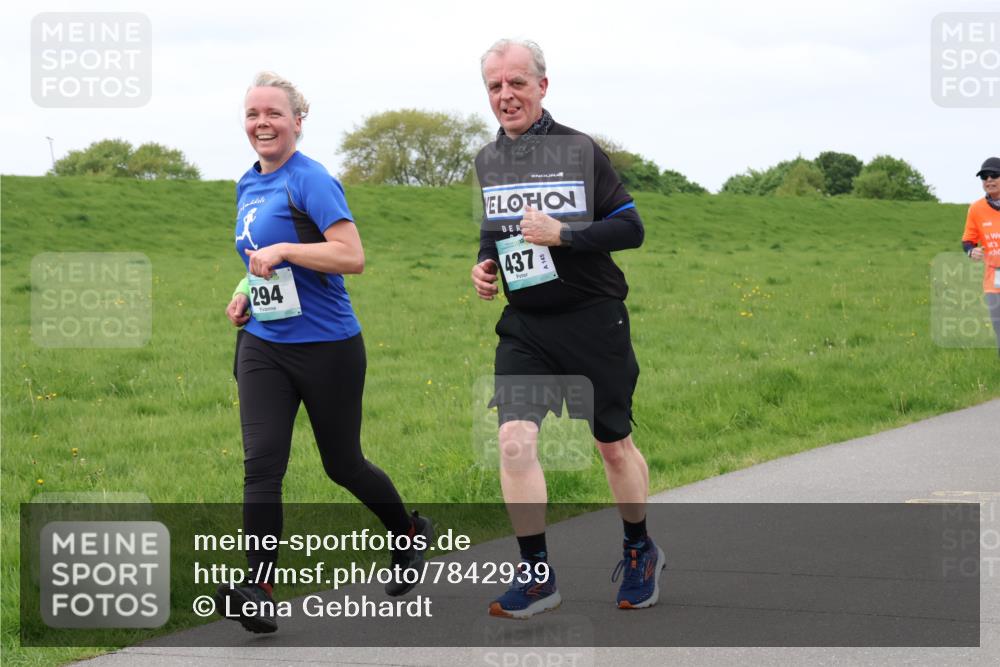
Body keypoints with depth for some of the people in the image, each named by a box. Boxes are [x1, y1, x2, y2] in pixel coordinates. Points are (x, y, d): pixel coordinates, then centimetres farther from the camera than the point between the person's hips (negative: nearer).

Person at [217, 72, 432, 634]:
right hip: (263, 345, 6)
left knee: (343, 464, 8)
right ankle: (259, 590, -13)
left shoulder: (311, 181, -13)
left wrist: (283, 251, -26)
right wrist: (246, 294, 10)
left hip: (327, 348, -6)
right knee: (262, 462, -9)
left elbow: (352, 256, -23)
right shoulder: (249, 185, 11)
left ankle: (411, 534, 34)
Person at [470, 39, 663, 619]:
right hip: (524, 326, 4)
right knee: (515, 440, -13)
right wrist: (483, 264, 2)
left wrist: (561, 233, -21)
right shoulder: (485, 163, 7)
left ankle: (641, 550, 33)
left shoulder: (580, 150, -9)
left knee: (614, 445, 9)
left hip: (592, 322, -3)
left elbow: (631, 228, -10)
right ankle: (537, 576, -4)